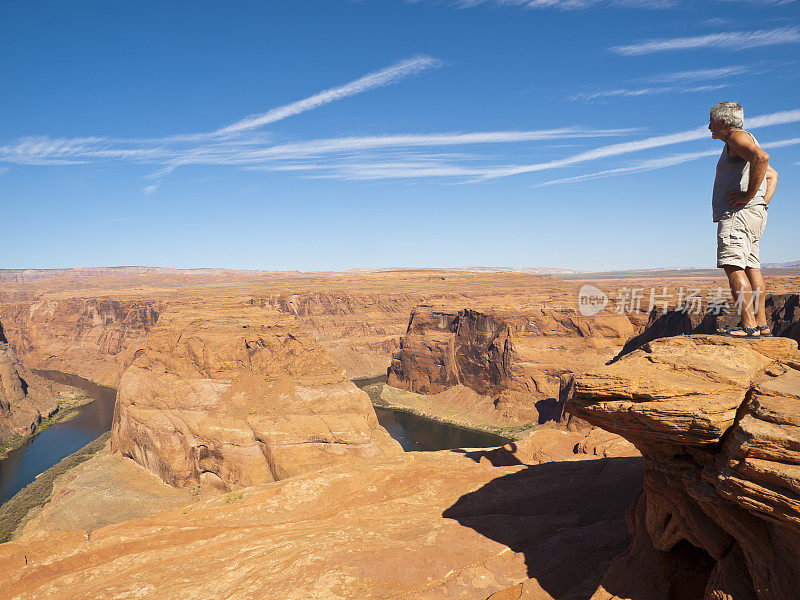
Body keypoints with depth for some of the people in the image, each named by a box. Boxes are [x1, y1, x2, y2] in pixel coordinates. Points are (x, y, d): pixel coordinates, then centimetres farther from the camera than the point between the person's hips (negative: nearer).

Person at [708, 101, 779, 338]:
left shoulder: (738, 137, -4)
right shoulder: (738, 145, 27)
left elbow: (762, 157, -26)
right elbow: (772, 175, 34)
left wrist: (749, 196, -22)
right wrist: (764, 201, 19)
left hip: (740, 212, -11)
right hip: (753, 214, 11)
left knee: (733, 266, -16)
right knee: (751, 268, 8)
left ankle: (749, 325, -19)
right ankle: (762, 324, 10)